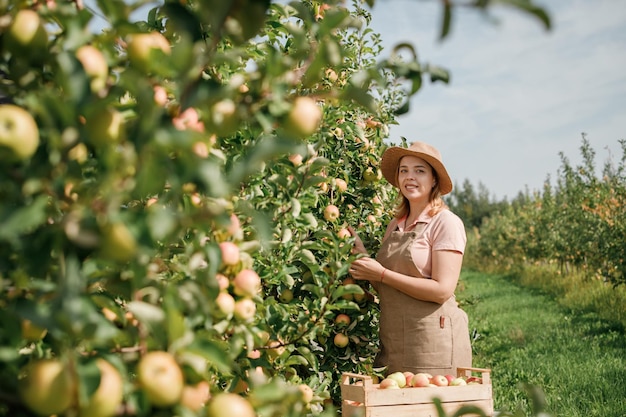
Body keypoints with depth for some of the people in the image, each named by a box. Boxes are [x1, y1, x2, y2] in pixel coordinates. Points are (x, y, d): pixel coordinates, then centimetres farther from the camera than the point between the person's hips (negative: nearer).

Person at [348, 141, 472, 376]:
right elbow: (384, 289, 12)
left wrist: (381, 274, -15)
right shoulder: (395, 225, 12)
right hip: (393, 341, 6)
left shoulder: (446, 222, -7)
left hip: (433, 341, -6)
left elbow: (442, 290, -16)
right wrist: (361, 252, 1)